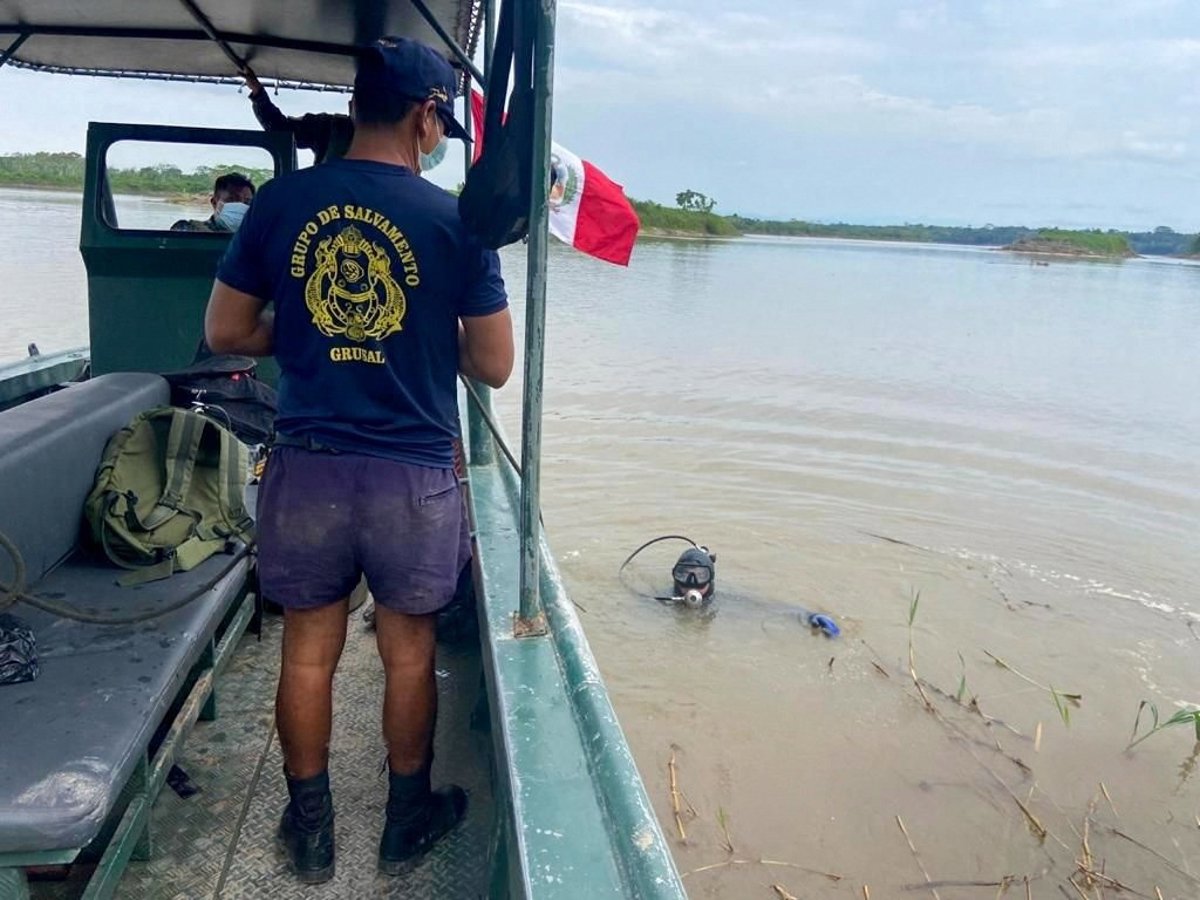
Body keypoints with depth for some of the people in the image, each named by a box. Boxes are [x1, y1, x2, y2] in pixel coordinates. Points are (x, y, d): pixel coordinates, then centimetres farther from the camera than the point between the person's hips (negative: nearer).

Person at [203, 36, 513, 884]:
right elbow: (494, 365, -4)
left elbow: (226, 331, 6)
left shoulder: (281, 201, 0)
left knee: (309, 651, 17)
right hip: (415, 475, -2)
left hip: (307, 467, 2)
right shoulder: (456, 220, -8)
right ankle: (406, 821, 35)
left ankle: (310, 829, 35)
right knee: (409, 652, 16)